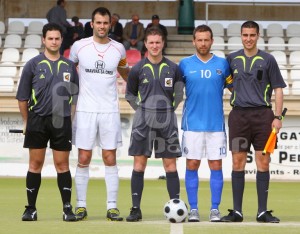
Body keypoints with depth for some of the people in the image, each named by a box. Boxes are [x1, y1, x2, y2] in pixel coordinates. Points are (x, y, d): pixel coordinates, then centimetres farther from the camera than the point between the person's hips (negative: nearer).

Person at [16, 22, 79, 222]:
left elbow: (76, 95, 14)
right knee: (35, 164, 2)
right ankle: (31, 209, 8)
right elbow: (22, 97, 4)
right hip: (37, 121, -1)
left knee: (62, 165, 2)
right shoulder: (33, 65, 2)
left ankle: (67, 208, 6)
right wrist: (27, 121, 4)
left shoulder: (69, 66, 8)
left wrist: (69, 116, 6)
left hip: (62, 122, 1)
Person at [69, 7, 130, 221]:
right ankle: (81, 206, 8)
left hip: (110, 111, 1)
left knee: (110, 159, 1)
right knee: (84, 159, 0)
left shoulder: (118, 49, 4)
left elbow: (126, 72, 23)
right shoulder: (79, 47, 0)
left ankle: (112, 207, 4)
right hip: (85, 110, -1)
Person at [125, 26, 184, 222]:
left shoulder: (173, 68, 3)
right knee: (139, 163, -2)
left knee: (170, 164, 0)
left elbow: (179, 93, 14)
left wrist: (170, 108, 4)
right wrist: (140, 109, 2)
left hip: (167, 121, 0)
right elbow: (130, 94, 12)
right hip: (143, 120, 0)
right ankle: (136, 209, 2)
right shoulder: (138, 69, 2)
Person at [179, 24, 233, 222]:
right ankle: (193, 209, 7)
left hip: (216, 124, 0)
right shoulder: (185, 64, 4)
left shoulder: (222, 64, 5)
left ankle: (215, 209, 6)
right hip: (192, 123, 0)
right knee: (192, 165, 0)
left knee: (216, 166, 0)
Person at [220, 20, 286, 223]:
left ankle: (262, 211, 4)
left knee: (263, 163, -1)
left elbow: (278, 89, 2)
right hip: (239, 114, 2)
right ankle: (237, 211, 5)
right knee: (238, 162, 1)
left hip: (262, 115, -1)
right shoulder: (232, 59, 8)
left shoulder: (268, 60, 3)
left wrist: (278, 117, -5)